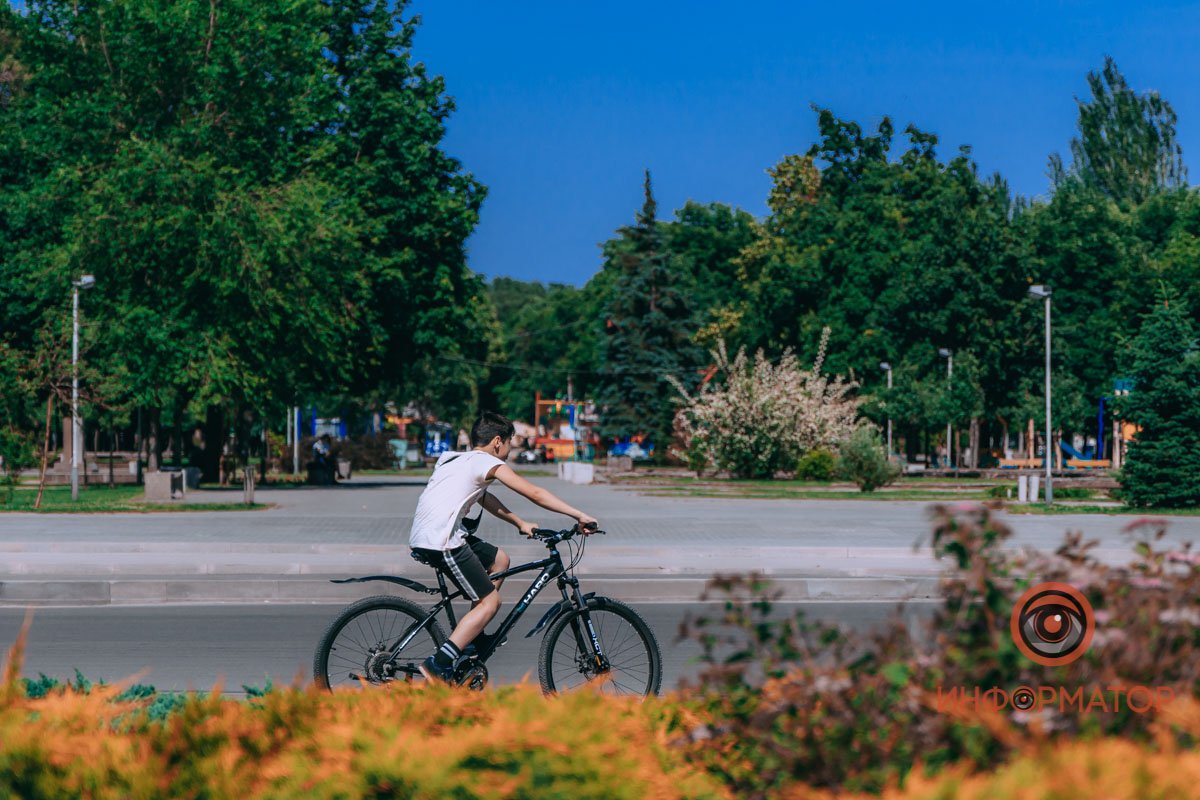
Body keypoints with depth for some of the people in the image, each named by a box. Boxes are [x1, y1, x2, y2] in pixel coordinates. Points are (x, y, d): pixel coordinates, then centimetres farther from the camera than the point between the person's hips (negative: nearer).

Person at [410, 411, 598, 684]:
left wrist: (520, 523, 33)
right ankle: (439, 665, -12)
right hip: (441, 543, -9)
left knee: (499, 560, 22)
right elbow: (535, 494, -5)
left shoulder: (457, 460, 22)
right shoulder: (489, 463, -4)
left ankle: (472, 636, 24)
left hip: (422, 538, 9)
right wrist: (580, 516, -1)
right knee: (490, 601, -3)